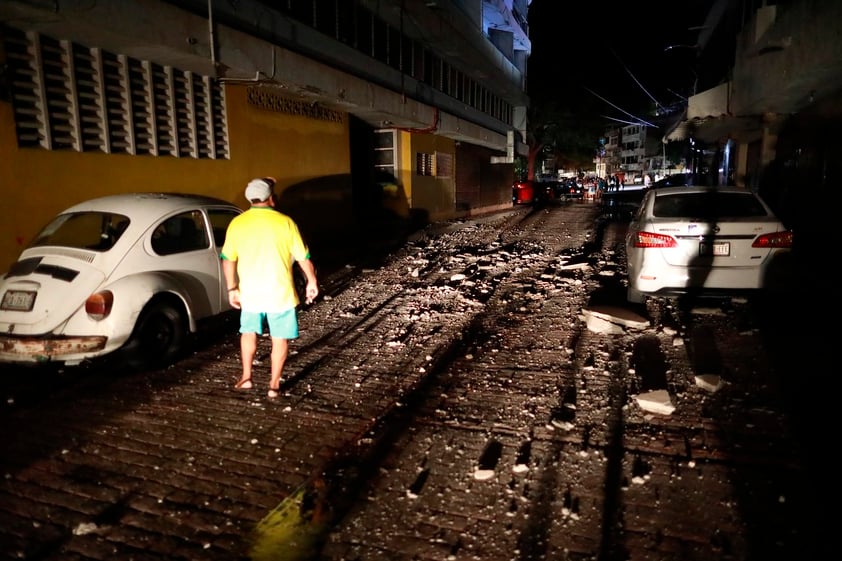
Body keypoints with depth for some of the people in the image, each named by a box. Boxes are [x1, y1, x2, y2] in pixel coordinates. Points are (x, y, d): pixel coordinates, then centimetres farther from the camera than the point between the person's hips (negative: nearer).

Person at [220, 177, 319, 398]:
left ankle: (246, 377, 27)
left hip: (250, 292, 3)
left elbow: (227, 259, 2)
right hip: (280, 292, -2)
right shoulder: (285, 222, -9)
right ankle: (274, 384, 14)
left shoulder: (237, 224, -2)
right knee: (280, 338, 10)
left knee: (249, 332, 24)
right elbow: (303, 257, -5)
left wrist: (232, 288, 12)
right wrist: (312, 281, 9)